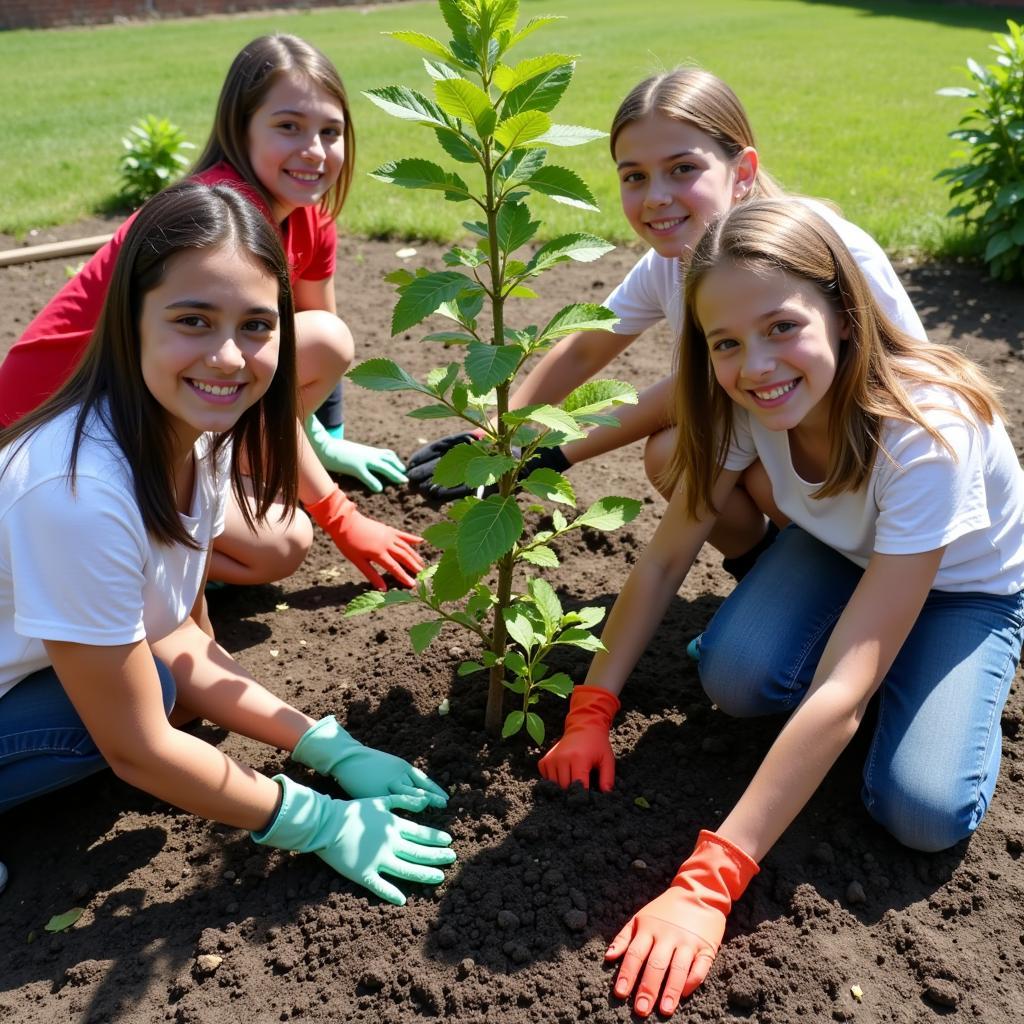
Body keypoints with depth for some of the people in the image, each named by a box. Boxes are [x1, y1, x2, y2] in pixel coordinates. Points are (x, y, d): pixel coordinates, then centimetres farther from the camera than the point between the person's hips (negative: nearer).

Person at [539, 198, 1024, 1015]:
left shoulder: (927, 434, -41)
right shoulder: (747, 397, -26)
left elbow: (844, 689, -44)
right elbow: (665, 558, -16)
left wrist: (709, 884, -48)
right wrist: (591, 712, -23)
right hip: (844, 548, 4)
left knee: (922, 812, -23)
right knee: (735, 679, -25)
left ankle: (953, 681, 8)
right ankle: (868, 628, 6)